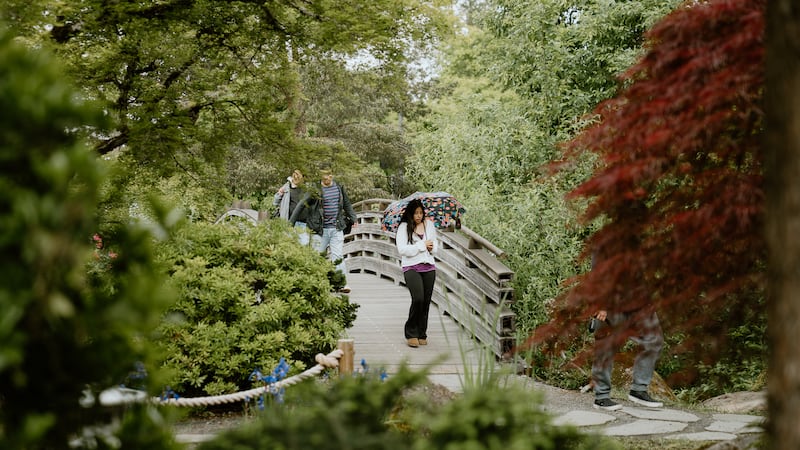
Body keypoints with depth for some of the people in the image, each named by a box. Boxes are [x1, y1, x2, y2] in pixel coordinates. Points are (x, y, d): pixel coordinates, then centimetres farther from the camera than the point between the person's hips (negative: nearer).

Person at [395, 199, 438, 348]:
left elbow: (435, 246, 22)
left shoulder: (429, 224, 13)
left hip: (429, 267, 5)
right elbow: (402, 249, -13)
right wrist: (422, 246, -12)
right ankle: (411, 333, -5)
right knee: (418, 299, -19)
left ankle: (422, 334, 14)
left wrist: (432, 247, -2)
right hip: (411, 267, -5)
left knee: (426, 301, 2)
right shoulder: (403, 227, -3)